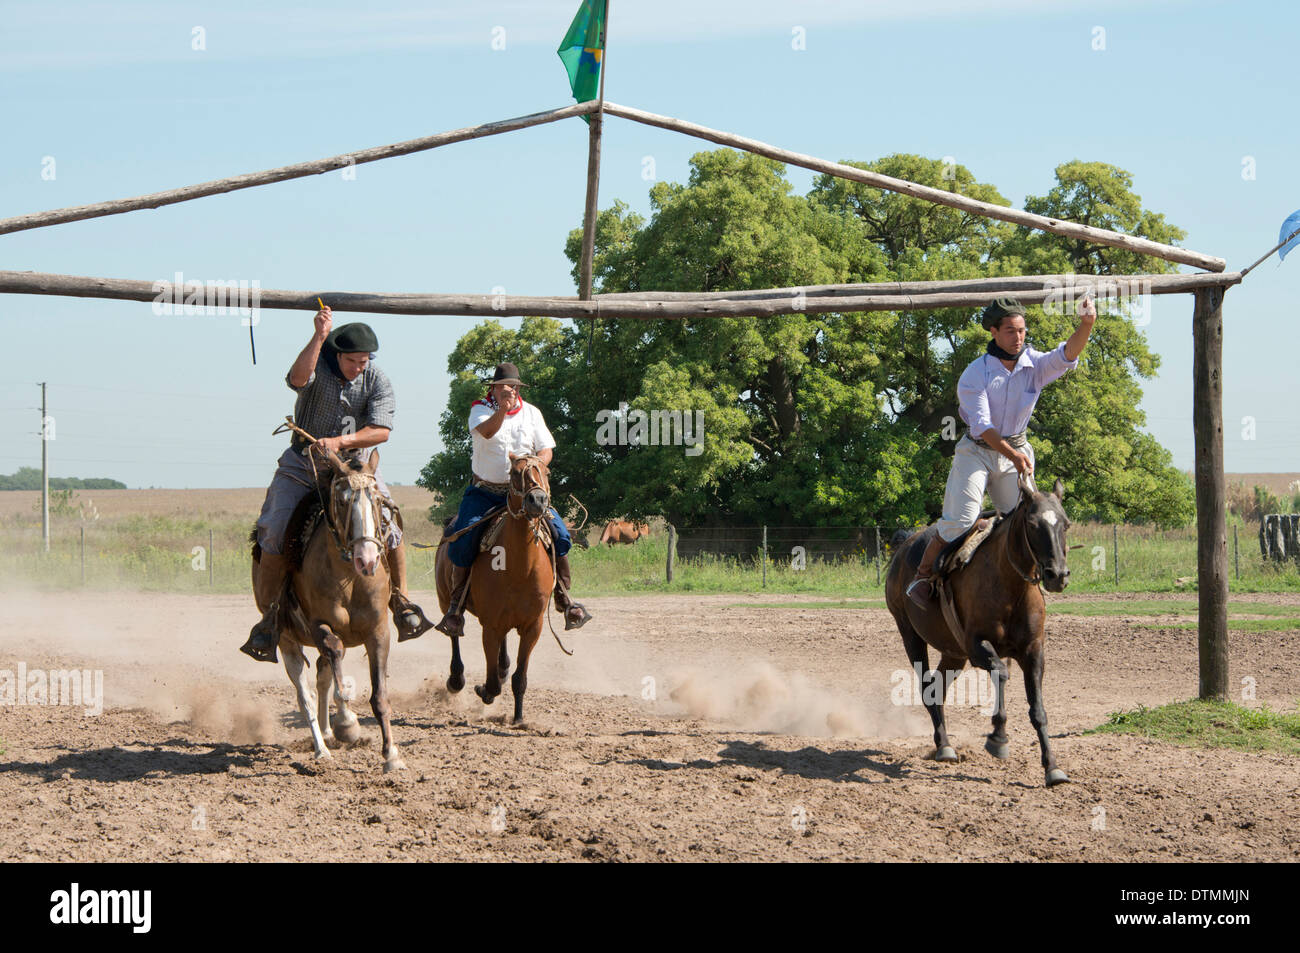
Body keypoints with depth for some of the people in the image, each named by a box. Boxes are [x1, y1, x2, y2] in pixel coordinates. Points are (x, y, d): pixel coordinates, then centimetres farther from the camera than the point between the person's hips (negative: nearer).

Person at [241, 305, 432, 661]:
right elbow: (298, 378, -33)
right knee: (275, 532, -15)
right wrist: (320, 336, -41)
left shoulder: (377, 381, -6)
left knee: (387, 522, -16)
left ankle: (401, 601, 2)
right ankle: (270, 617, -4)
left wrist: (340, 441, -28)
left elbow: (381, 430, -15)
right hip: (303, 463, -1)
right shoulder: (319, 363, -9)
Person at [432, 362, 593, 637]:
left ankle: (563, 597, -1)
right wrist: (502, 408, -45)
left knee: (560, 533, -16)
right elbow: (486, 431, -26)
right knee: (462, 539, -23)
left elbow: (546, 449, 6)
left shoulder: (531, 412, 8)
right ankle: (457, 605, -8)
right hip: (485, 491, -2)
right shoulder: (481, 408, -3)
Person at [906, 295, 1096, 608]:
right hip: (977, 451, -3)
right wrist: (1012, 455, -35)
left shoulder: (1035, 365, -5)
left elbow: (1066, 356, -24)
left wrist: (1085, 325, -43)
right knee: (958, 522, -11)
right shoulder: (975, 374, -15)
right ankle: (922, 577, 3)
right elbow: (981, 426, -22)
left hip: (1017, 451, 4)